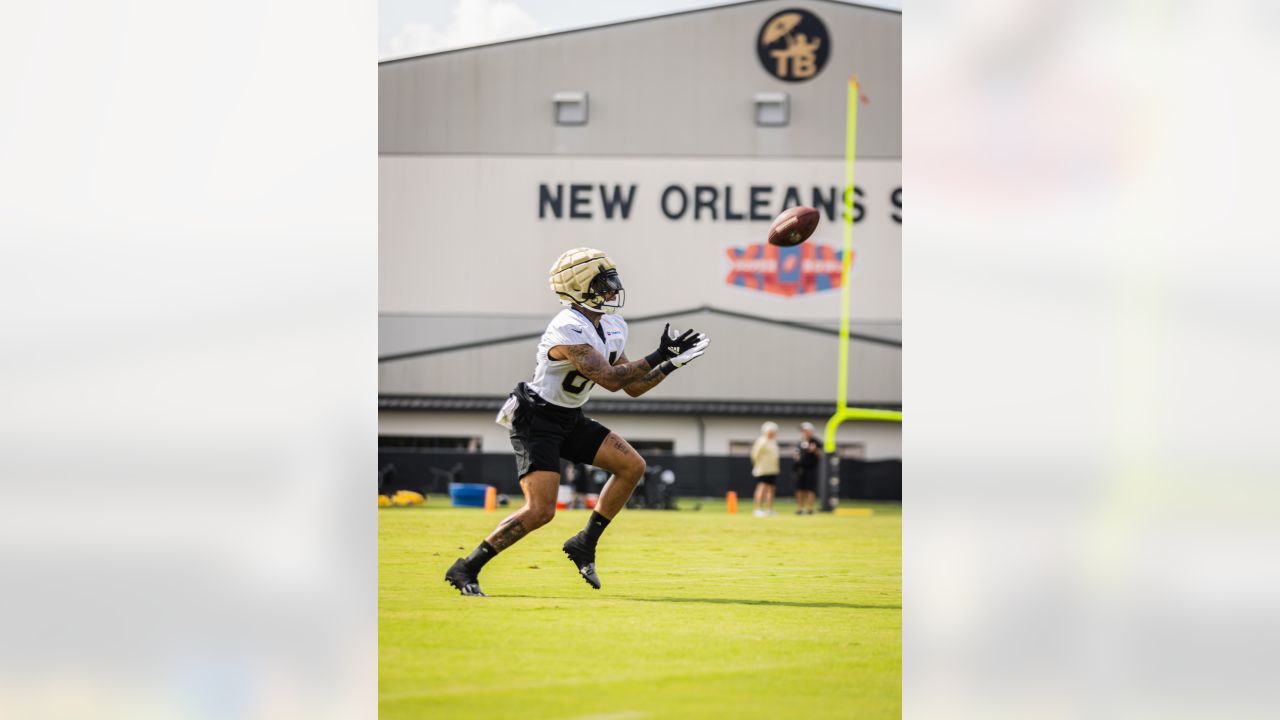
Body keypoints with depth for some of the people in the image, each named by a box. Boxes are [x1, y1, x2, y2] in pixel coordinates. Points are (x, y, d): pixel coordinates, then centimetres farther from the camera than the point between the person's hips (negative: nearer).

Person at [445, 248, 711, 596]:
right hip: (536, 420, -9)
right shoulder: (568, 331, -27)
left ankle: (585, 543, 11)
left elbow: (634, 387, 9)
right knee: (540, 511, -19)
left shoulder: (611, 328, 3)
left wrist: (673, 363, -2)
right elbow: (610, 379, -33)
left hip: (570, 421, 9)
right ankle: (466, 569, -9)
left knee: (632, 466, 1)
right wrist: (658, 357, -28)